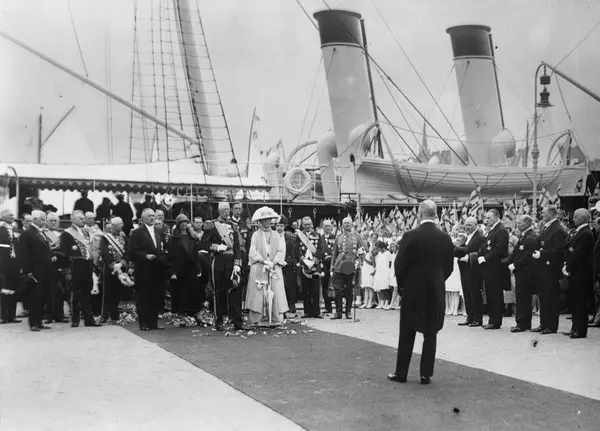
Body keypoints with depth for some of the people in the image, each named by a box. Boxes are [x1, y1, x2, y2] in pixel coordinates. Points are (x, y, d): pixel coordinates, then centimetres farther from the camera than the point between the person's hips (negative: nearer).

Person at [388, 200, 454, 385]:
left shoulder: (411, 236, -13)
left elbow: (399, 264, -11)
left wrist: (402, 283, 6)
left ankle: (401, 372, 13)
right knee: (431, 333, 9)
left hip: (412, 289, -2)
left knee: (407, 334, 8)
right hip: (436, 291, 2)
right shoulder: (445, 238, -2)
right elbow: (449, 267, 4)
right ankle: (426, 374, 10)